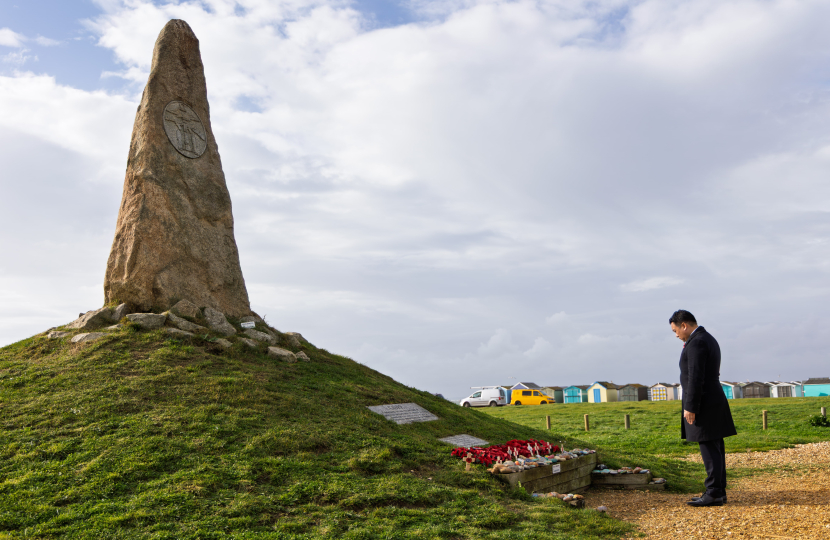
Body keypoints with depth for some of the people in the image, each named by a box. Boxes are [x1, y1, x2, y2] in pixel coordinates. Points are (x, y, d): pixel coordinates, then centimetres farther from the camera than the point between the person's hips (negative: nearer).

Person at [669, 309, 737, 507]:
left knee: (709, 449, -7)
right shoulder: (709, 339, 16)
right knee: (715, 448, 10)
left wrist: (690, 407, -19)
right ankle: (718, 491, 14)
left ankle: (714, 494, -4)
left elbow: (696, 378, -21)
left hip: (702, 404, -10)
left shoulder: (696, 343, -17)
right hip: (713, 401, 10)